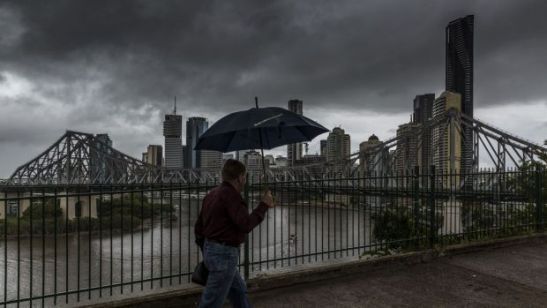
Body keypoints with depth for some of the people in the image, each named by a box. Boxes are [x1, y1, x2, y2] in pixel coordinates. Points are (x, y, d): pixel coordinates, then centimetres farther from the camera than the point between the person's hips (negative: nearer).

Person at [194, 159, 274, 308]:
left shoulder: (212, 194, 11)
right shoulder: (230, 194, -18)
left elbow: (198, 228, 15)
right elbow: (246, 225, -24)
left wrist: (206, 253, 23)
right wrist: (264, 205, -13)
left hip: (211, 250, 10)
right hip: (224, 254, -10)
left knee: (239, 291, 23)